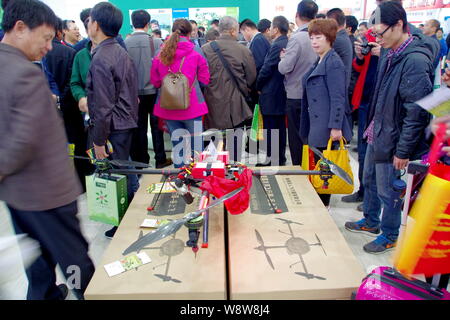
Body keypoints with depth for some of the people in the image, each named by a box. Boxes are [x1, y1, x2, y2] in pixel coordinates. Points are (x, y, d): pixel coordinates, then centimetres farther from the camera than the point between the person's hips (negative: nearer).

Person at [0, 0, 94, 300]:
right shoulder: (27, 73, -23)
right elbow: (24, 141, -28)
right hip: (45, 190, -9)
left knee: (39, 253, 25)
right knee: (75, 256, 9)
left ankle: (45, 293, 43)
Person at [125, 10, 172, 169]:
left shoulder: (125, 43, -6)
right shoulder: (156, 42, -10)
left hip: (134, 92, 2)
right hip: (153, 90, -1)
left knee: (139, 126, 11)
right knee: (156, 125, 10)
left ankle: (141, 160, 19)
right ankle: (160, 159, 16)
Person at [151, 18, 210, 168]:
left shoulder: (160, 56, 1)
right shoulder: (196, 54, -8)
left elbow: (155, 81, 9)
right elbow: (205, 80, -1)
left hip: (168, 109, 3)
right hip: (192, 108, -3)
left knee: (177, 148, 13)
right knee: (196, 147, 7)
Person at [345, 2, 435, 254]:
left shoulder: (416, 60, -23)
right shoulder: (391, 54, 4)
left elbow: (417, 112, -23)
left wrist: (404, 151, -19)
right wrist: (372, 126, 11)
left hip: (391, 141, -9)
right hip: (376, 134, 9)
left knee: (388, 191, 7)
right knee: (370, 181, 23)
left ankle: (389, 236, 29)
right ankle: (371, 222, 43)